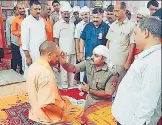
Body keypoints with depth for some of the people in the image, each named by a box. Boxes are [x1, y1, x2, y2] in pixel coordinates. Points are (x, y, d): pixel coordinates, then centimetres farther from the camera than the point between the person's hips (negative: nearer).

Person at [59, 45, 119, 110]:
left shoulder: (112, 73, -26)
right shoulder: (88, 62, -14)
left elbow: (108, 94, -23)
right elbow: (74, 69, -17)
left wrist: (89, 90, -19)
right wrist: (64, 63, -38)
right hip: (89, 100, 4)